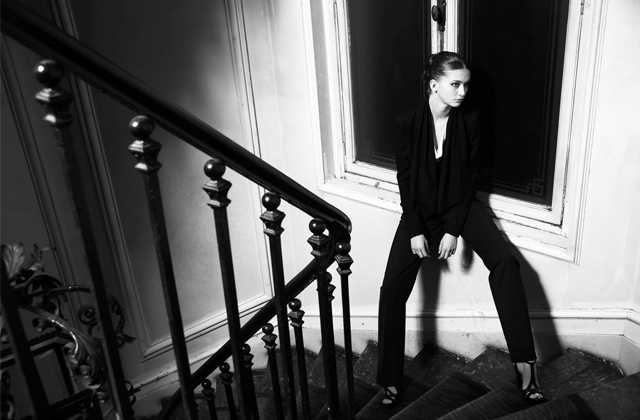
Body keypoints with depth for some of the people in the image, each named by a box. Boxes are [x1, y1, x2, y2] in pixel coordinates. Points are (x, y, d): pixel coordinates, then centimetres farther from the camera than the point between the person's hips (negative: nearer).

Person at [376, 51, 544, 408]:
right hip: (420, 210, -1)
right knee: (393, 288, -13)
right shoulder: (408, 122, -12)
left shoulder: (470, 118, -9)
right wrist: (415, 231, -13)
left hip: (461, 204, 1)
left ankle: (525, 362, -13)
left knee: (505, 261, -22)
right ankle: (391, 380, 1)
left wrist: (454, 230, -14)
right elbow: (405, 180, -8)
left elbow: (470, 176, -7)